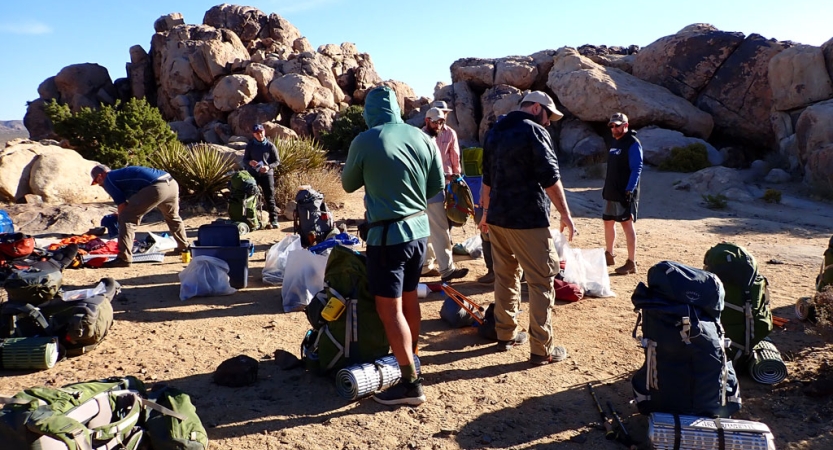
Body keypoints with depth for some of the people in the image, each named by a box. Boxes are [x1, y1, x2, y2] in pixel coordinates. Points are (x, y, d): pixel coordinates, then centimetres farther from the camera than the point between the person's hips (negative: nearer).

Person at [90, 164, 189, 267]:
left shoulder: (108, 180, 11)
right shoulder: (120, 173, 36)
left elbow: (122, 204, 5)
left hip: (155, 188, -9)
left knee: (126, 218, 0)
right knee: (173, 217, 33)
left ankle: (124, 258, -3)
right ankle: (184, 247, 49)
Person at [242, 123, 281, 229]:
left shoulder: (270, 146, -3)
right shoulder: (250, 145, 3)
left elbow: (277, 161, 0)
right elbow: (244, 160, 7)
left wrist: (268, 167, -19)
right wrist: (249, 162, -16)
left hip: (267, 174, -2)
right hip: (252, 174, 2)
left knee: (270, 197, -2)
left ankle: (274, 220, 2)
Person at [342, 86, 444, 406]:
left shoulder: (364, 141, -13)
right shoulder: (423, 138, 0)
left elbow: (348, 185, 3)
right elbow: (437, 186, 7)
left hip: (388, 234, -6)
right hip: (419, 229, 6)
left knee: (390, 309, 1)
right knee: (409, 298, 21)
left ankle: (410, 383, 4)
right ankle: (410, 358, 37)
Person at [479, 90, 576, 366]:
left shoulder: (494, 132, 16)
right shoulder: (535, 131, -8)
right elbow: (550, 178, -15)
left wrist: (487, 212, 29)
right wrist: (565, 214, -10)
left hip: (497, 216, 8)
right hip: (528, 219, -8)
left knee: (505, 276, 16)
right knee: (542, 281, -3)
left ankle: (506, 334, 24)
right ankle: (542, 349, -1)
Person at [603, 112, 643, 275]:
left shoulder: (632, 144, -11)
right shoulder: (615, 142, 15)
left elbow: (637, 169, -18)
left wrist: (629, 190, -24)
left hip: (625, 193, -9)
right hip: (611, 193, 9)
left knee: (627, 225, -7)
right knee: (608, 223, 15)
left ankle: (631, 263, -3)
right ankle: (609, 255, 29)